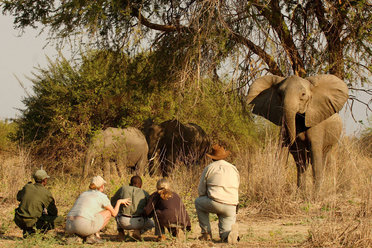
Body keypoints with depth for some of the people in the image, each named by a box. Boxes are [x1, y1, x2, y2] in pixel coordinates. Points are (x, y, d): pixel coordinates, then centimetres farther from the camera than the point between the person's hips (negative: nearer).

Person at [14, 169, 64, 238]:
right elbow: (54, 213, 3)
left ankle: (27, 231, 17)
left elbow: (18, 198, 27)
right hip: (32, 222, -5)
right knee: (60, 219, 2)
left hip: (18, 221, 5)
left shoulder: (27, 187, 6)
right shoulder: (46, 193, -5)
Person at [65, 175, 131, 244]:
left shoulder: (82, 195, 30)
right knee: (108, 212, 16)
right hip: (85, 226, -6)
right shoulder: (103, 197, 10)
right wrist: (119, 201, 37)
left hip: (69, 227, 6)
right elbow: (114, 213, 21)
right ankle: (93, 236, 6)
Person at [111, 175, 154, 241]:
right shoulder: (145, 194, 11)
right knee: (151, 223, 32)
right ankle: (138, 231, 1)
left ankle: (120, 231, 14)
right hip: (138, 223, -1)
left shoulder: (123, 188, 11)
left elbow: (112, 202, 23)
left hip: (123, 222, 1)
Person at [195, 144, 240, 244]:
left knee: (198, 202, 29)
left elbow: (201, 191, 9)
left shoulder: (209, 168, 7)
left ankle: (206, 233, 20)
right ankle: (229, 233, -20)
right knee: (224, 235, 17)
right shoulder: (234, 169, 18)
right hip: (231, 207, 4)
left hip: (214, 204, -3)